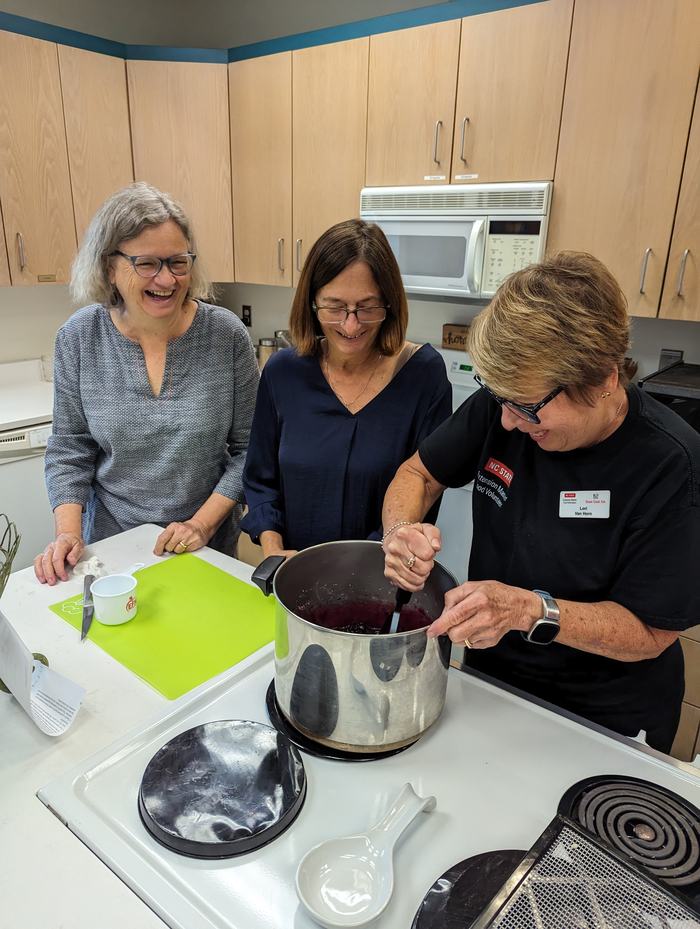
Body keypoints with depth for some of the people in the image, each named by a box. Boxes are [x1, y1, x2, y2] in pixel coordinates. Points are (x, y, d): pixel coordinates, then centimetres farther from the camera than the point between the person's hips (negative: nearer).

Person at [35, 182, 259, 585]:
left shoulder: (226, 334, -15)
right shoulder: (79, 338, -10)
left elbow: (248, 448, -9)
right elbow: (70, 449, -2)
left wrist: (204, 522, -16)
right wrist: (69, 532, -12)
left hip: (209, 547, 0)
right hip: (111, 542, 1)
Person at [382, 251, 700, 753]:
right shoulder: (502, 405, -17)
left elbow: (651, 632, -23)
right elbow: (420, 473, -4)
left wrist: (528, 610, -38)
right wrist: (400, 530, -26)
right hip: (488, 674, 4)